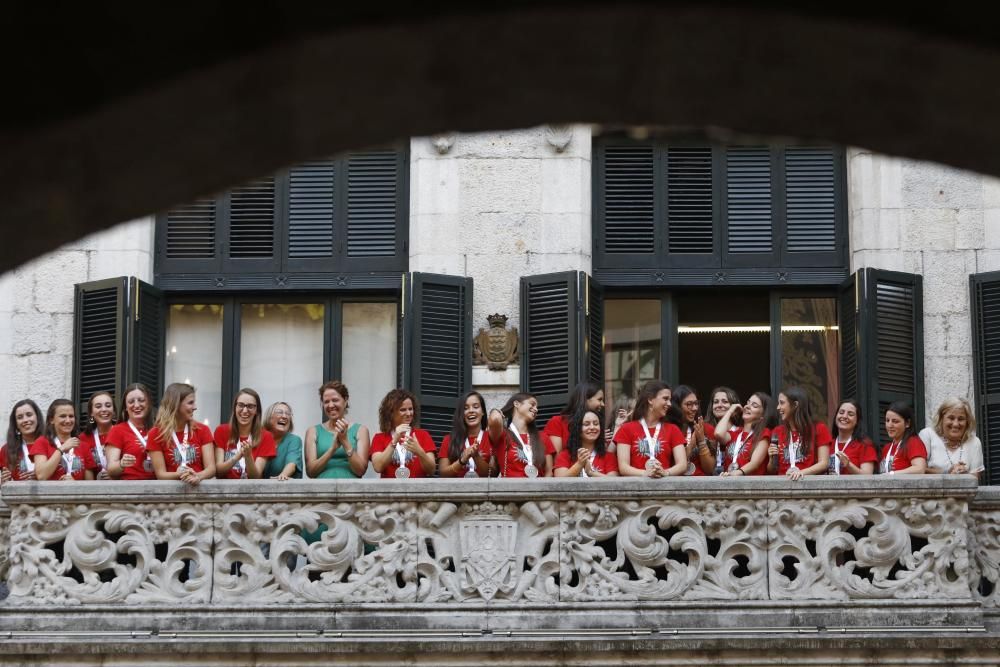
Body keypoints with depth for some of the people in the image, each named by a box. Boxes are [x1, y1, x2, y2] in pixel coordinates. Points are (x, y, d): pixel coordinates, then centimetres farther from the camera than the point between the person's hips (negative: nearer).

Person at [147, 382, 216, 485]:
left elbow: (211, 468, 0)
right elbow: (161, 474, -2)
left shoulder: (202, 430, 9)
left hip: (199, 486, 1)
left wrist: (198, 477, -20)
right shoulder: (156, 434, 3)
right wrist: (180, 475, -20)